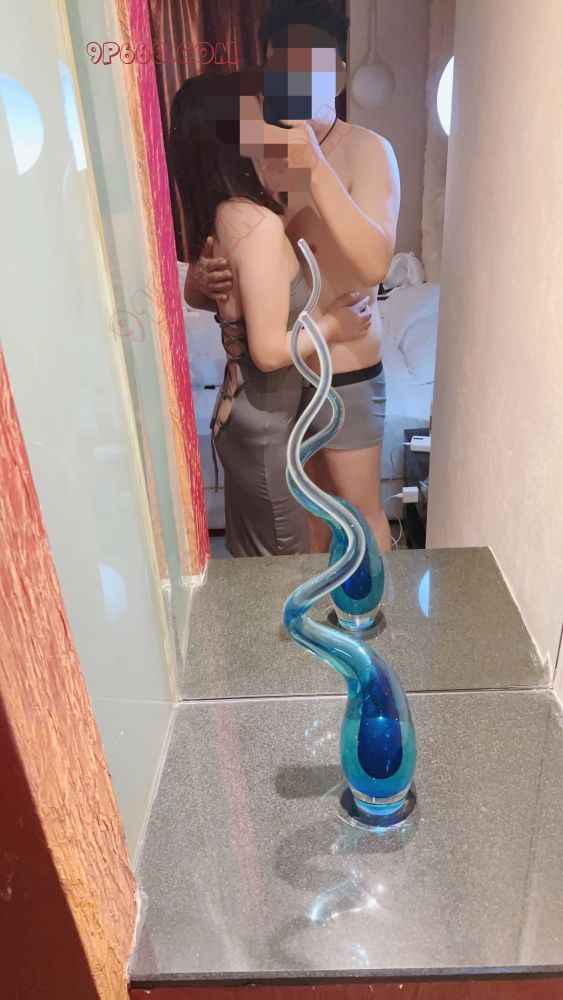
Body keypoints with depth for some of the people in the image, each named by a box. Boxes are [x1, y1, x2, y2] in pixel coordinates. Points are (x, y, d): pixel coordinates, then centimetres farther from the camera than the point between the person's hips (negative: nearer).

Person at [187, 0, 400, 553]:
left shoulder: (366, 149, -12)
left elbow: (374, 264, -28)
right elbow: (225, 258, 3)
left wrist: (315, 167, -35)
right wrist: (201, 280, -20)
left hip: (344, 375, -4)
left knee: (360, 516, 13)